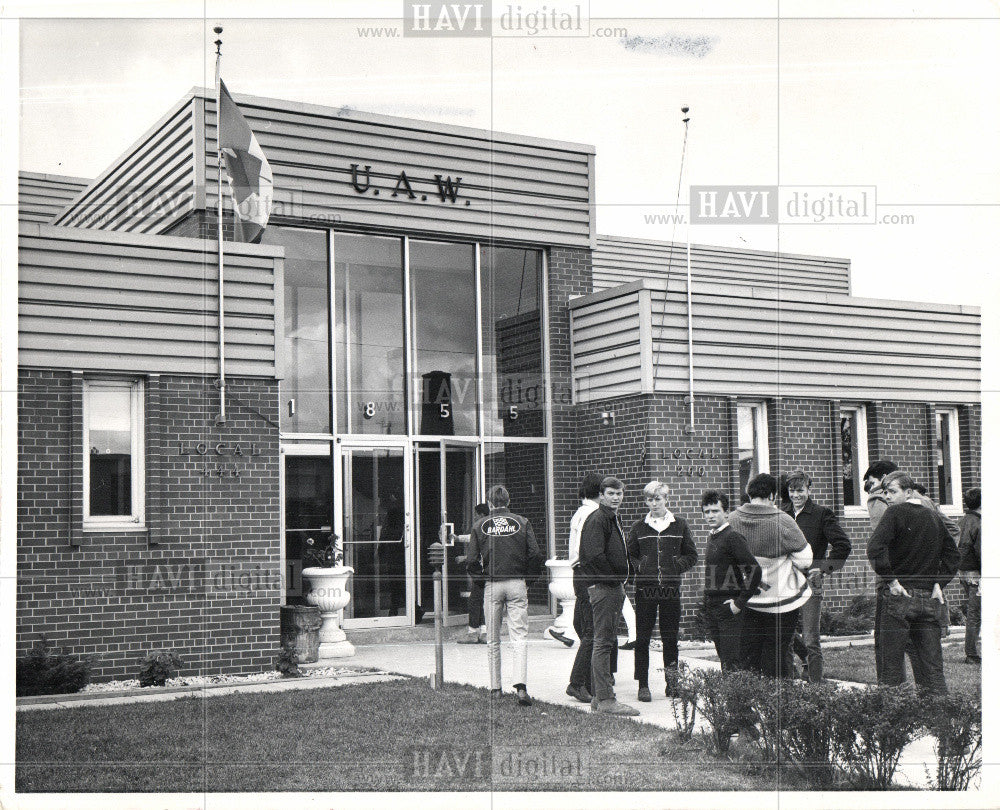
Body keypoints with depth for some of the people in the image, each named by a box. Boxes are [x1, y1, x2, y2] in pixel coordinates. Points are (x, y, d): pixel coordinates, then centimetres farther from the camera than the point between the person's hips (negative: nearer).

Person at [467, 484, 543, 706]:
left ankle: (495, 688, 17)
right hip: (517, 583, 0)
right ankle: (521, 685, -19)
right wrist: (531, 579, 10)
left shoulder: (480, 526, 3)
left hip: (492, 585, 1)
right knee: (519, 637, -2)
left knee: (493, 640, 12)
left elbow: (472, 560, -1)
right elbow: (535, 555, -3)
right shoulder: (522, 523, 2)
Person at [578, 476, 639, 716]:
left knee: (606, 642, 13)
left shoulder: (614, 520, 19)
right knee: (603, 643, -9)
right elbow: (594, 555, -23)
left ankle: (599, 697, 20)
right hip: (602, 587, -10)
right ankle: (605, 700, -8)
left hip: (614, 587, 10)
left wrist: (621, 581, 13)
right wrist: (616, 579, -14)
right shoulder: (596, 520, -12)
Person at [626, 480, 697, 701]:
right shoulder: (638, 528, 8)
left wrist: (677, 565, -4)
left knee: (670, 637, 5)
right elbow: (628, 555, 13)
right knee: (642, 638, -1)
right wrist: (639, 566, -4)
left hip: (671, 588, 0)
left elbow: (692, 555, 11)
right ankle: (643, 685, 5)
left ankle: (672, 683, 15)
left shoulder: (680, 525, 7)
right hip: (645, 589, 0)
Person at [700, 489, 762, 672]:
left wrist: (740, 602, -16)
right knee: (723, 658, 12)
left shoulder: (732, 537, -12)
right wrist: (707, 603, 14)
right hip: (711, 607, 8)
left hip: (728, 607, -8)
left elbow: (755, 570, -19)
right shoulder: (712, 536, 13)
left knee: (731, 661, -8)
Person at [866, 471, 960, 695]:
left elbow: (875, 548, -20)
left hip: (900, 596, -6)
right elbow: (952, 554, 19)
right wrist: (938, 583, 14)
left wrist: (891, 579, -14)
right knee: (932, 667, 8)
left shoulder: (896, 512, -7)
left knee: (890, 664, -1)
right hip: (929, 599, 6)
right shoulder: (934, 517, 12)